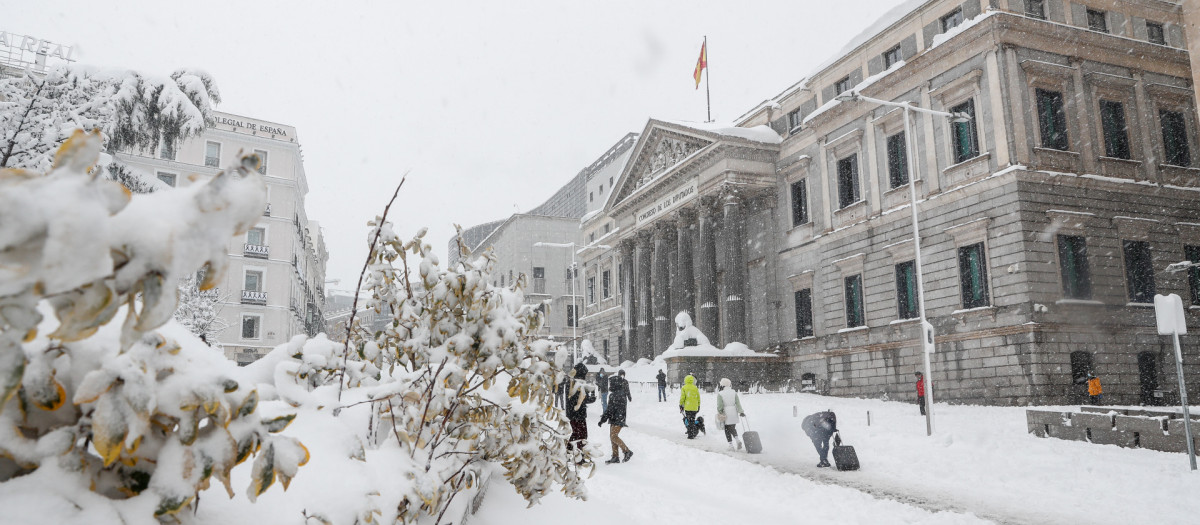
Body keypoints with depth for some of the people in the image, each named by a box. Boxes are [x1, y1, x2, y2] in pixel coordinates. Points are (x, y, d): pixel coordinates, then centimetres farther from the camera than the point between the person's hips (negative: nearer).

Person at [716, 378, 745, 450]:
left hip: (726, 414, -4)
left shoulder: (720, 394, -8)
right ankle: (737, 439, -5)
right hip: (734, 413, 4)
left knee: (727, 430, 8)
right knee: (733, 428, 18)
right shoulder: (734, 392, 3)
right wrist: (741, 411, 1)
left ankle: (731, 445, 4)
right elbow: (738, 403, 0)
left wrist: (720, 413, 0)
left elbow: (719, 406, -9)